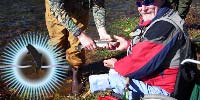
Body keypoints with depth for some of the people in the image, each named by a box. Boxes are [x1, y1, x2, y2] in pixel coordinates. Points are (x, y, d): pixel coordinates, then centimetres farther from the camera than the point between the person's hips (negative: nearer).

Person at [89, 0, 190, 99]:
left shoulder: (165, 26, -29)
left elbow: (139, 62, -26)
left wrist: (115, 65, -9)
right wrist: (128, 44, 0)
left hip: (160, 89, -10)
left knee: (114, 77, -7)